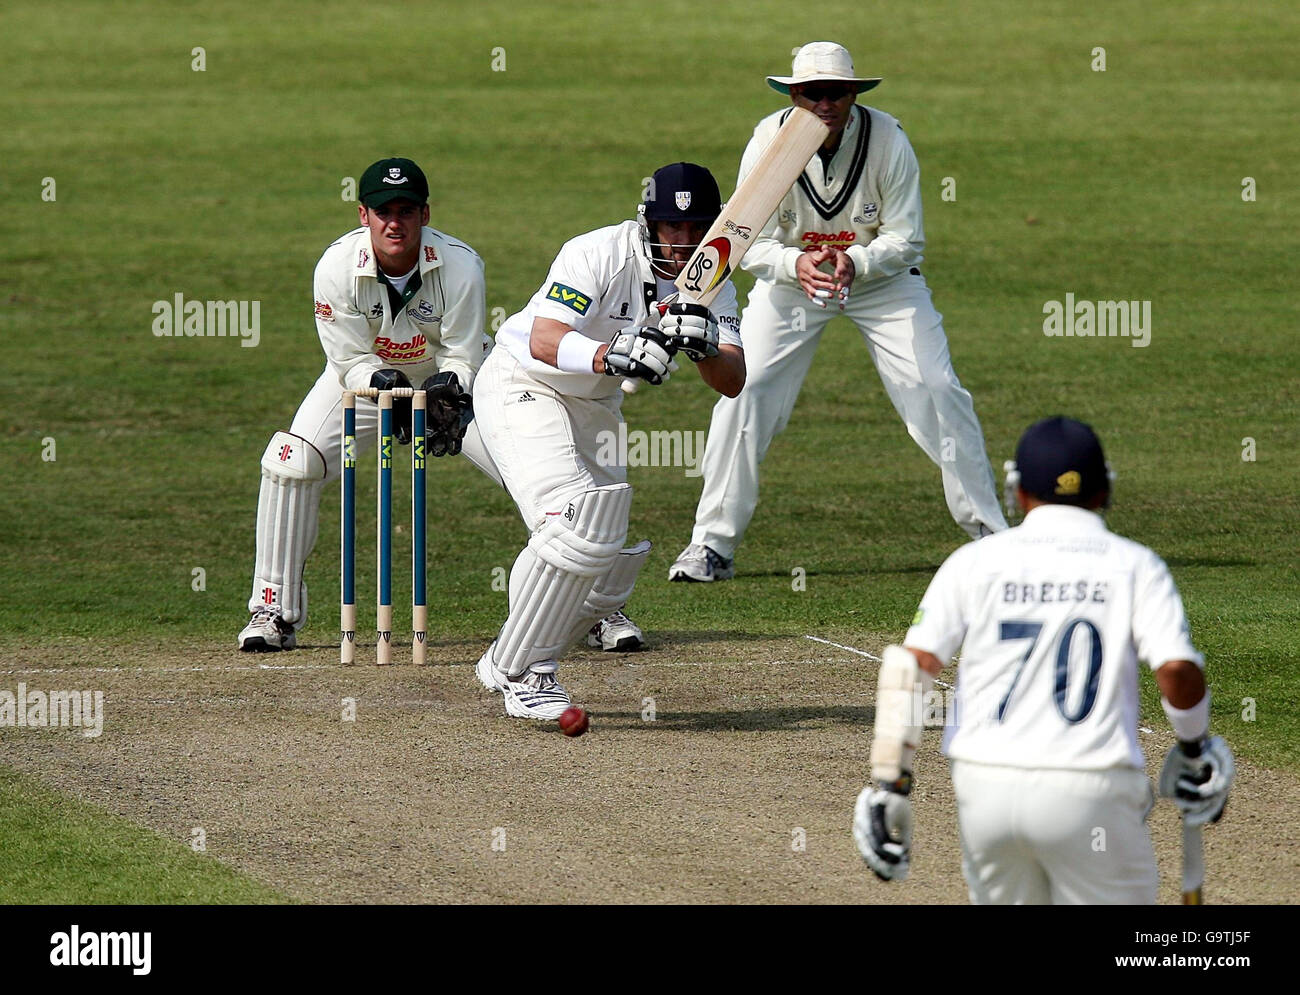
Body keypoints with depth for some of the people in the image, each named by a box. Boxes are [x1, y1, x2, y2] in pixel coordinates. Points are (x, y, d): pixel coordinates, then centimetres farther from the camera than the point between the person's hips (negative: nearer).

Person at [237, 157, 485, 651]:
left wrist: (448, 388, -44)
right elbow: (351, 361, -21)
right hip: (365, 375, 1)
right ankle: (274, 611, -7)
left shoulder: (459, 264, -27)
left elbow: (464, 357, -21)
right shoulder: (337, 267, -25)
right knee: (289, 462, -21)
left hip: (447, 377, -1)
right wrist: (383, 385, -42)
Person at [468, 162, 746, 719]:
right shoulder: (598, 255, -25)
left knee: (612, 558, 6)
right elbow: (544, 341, -36)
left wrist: (705, 348, -36)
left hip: (594, 406, 8)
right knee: (578, 526, -25)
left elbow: (732, 383, -15)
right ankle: (521, 672, -13)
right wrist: (613, 354, -53)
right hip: (523, 389, -8)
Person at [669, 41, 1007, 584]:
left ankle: (991, 534, 5)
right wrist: (797, 263, -40)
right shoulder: (769, 141, -23)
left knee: (937, 392, -10)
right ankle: (712, 545, -1)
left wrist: (855, 262, -39)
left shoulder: (887, 139, -25)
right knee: (743, 392, -12)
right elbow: (752, 243, -19)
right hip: (791, 272, 1)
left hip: (882, 275, -1)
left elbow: (906, 238, -19)